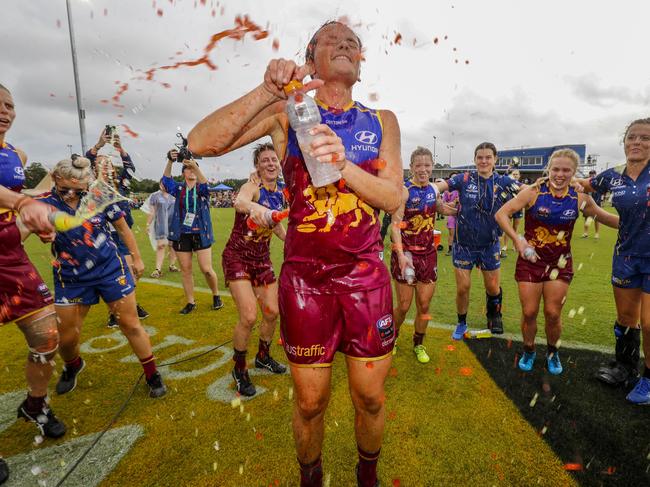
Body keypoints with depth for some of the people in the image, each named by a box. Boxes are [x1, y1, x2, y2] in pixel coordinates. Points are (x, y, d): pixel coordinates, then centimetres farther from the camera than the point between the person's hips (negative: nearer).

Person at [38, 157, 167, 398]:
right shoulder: (45, 203, -9)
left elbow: (122, 227, 3)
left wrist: (137, 258, 9)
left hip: (111, 269, -1)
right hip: (71, 278, 1)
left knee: (131, 324, 4)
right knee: (67, 337, 10)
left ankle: (152, 375, 21)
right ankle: (72, 367, 47)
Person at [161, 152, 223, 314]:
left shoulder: (202, 189, 3)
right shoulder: (178, 189, 8)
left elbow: (205, 184, -20)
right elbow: (166, 180, -9)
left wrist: (194, 165, -38)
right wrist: (170, 161, -27)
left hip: (200, 234, -2)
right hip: (182, 235, 2)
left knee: (207, 269, -5)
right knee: (186, 270, 6)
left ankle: (216, 295, 19)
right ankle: (190, 302, 19)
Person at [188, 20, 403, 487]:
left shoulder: (382, 121, 9)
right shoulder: (287, 113, 2)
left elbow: (393, 197, -5)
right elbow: (201, 143, -10)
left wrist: (343, 165, -22)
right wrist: (266, 91, -20)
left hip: (366, 274, 2)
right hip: (305, 275, -1)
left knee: (370, 397, 13)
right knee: (310, 401, 11)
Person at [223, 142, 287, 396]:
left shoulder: (281, 192, 2)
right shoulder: (252, 186, -18)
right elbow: (239, 201, -44)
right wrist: (254, 207, -66)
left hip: (262, 257, 6)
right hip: (237, 256, -6)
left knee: (272, 312, 9)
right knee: (249, 317, -13)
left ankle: (263, 357, 36)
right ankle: (239, 370, 13)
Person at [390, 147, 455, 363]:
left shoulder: (433, 189, 6)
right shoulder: (404, 190, -12)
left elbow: (442, 209, 28)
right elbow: (395, 224, -18)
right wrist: (400, 254, -26)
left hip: (428, 253, 5)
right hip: (406, 253, -5)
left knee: (424, 305, 10)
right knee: (404, 306, 3)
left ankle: (418, 344, 32)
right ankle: (391, 338, 32)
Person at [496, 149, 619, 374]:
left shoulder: (580, 199, -2)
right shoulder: (534, 192, -11)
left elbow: (607, 218, 15)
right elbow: (501, 214, -15)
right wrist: (517, 240, -24)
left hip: (560, 263, 2)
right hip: (530, 260, -2)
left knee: (553, 313, 5)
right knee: (529, 312, 4)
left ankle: (552, 352, 33)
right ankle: (529, 351, 29)